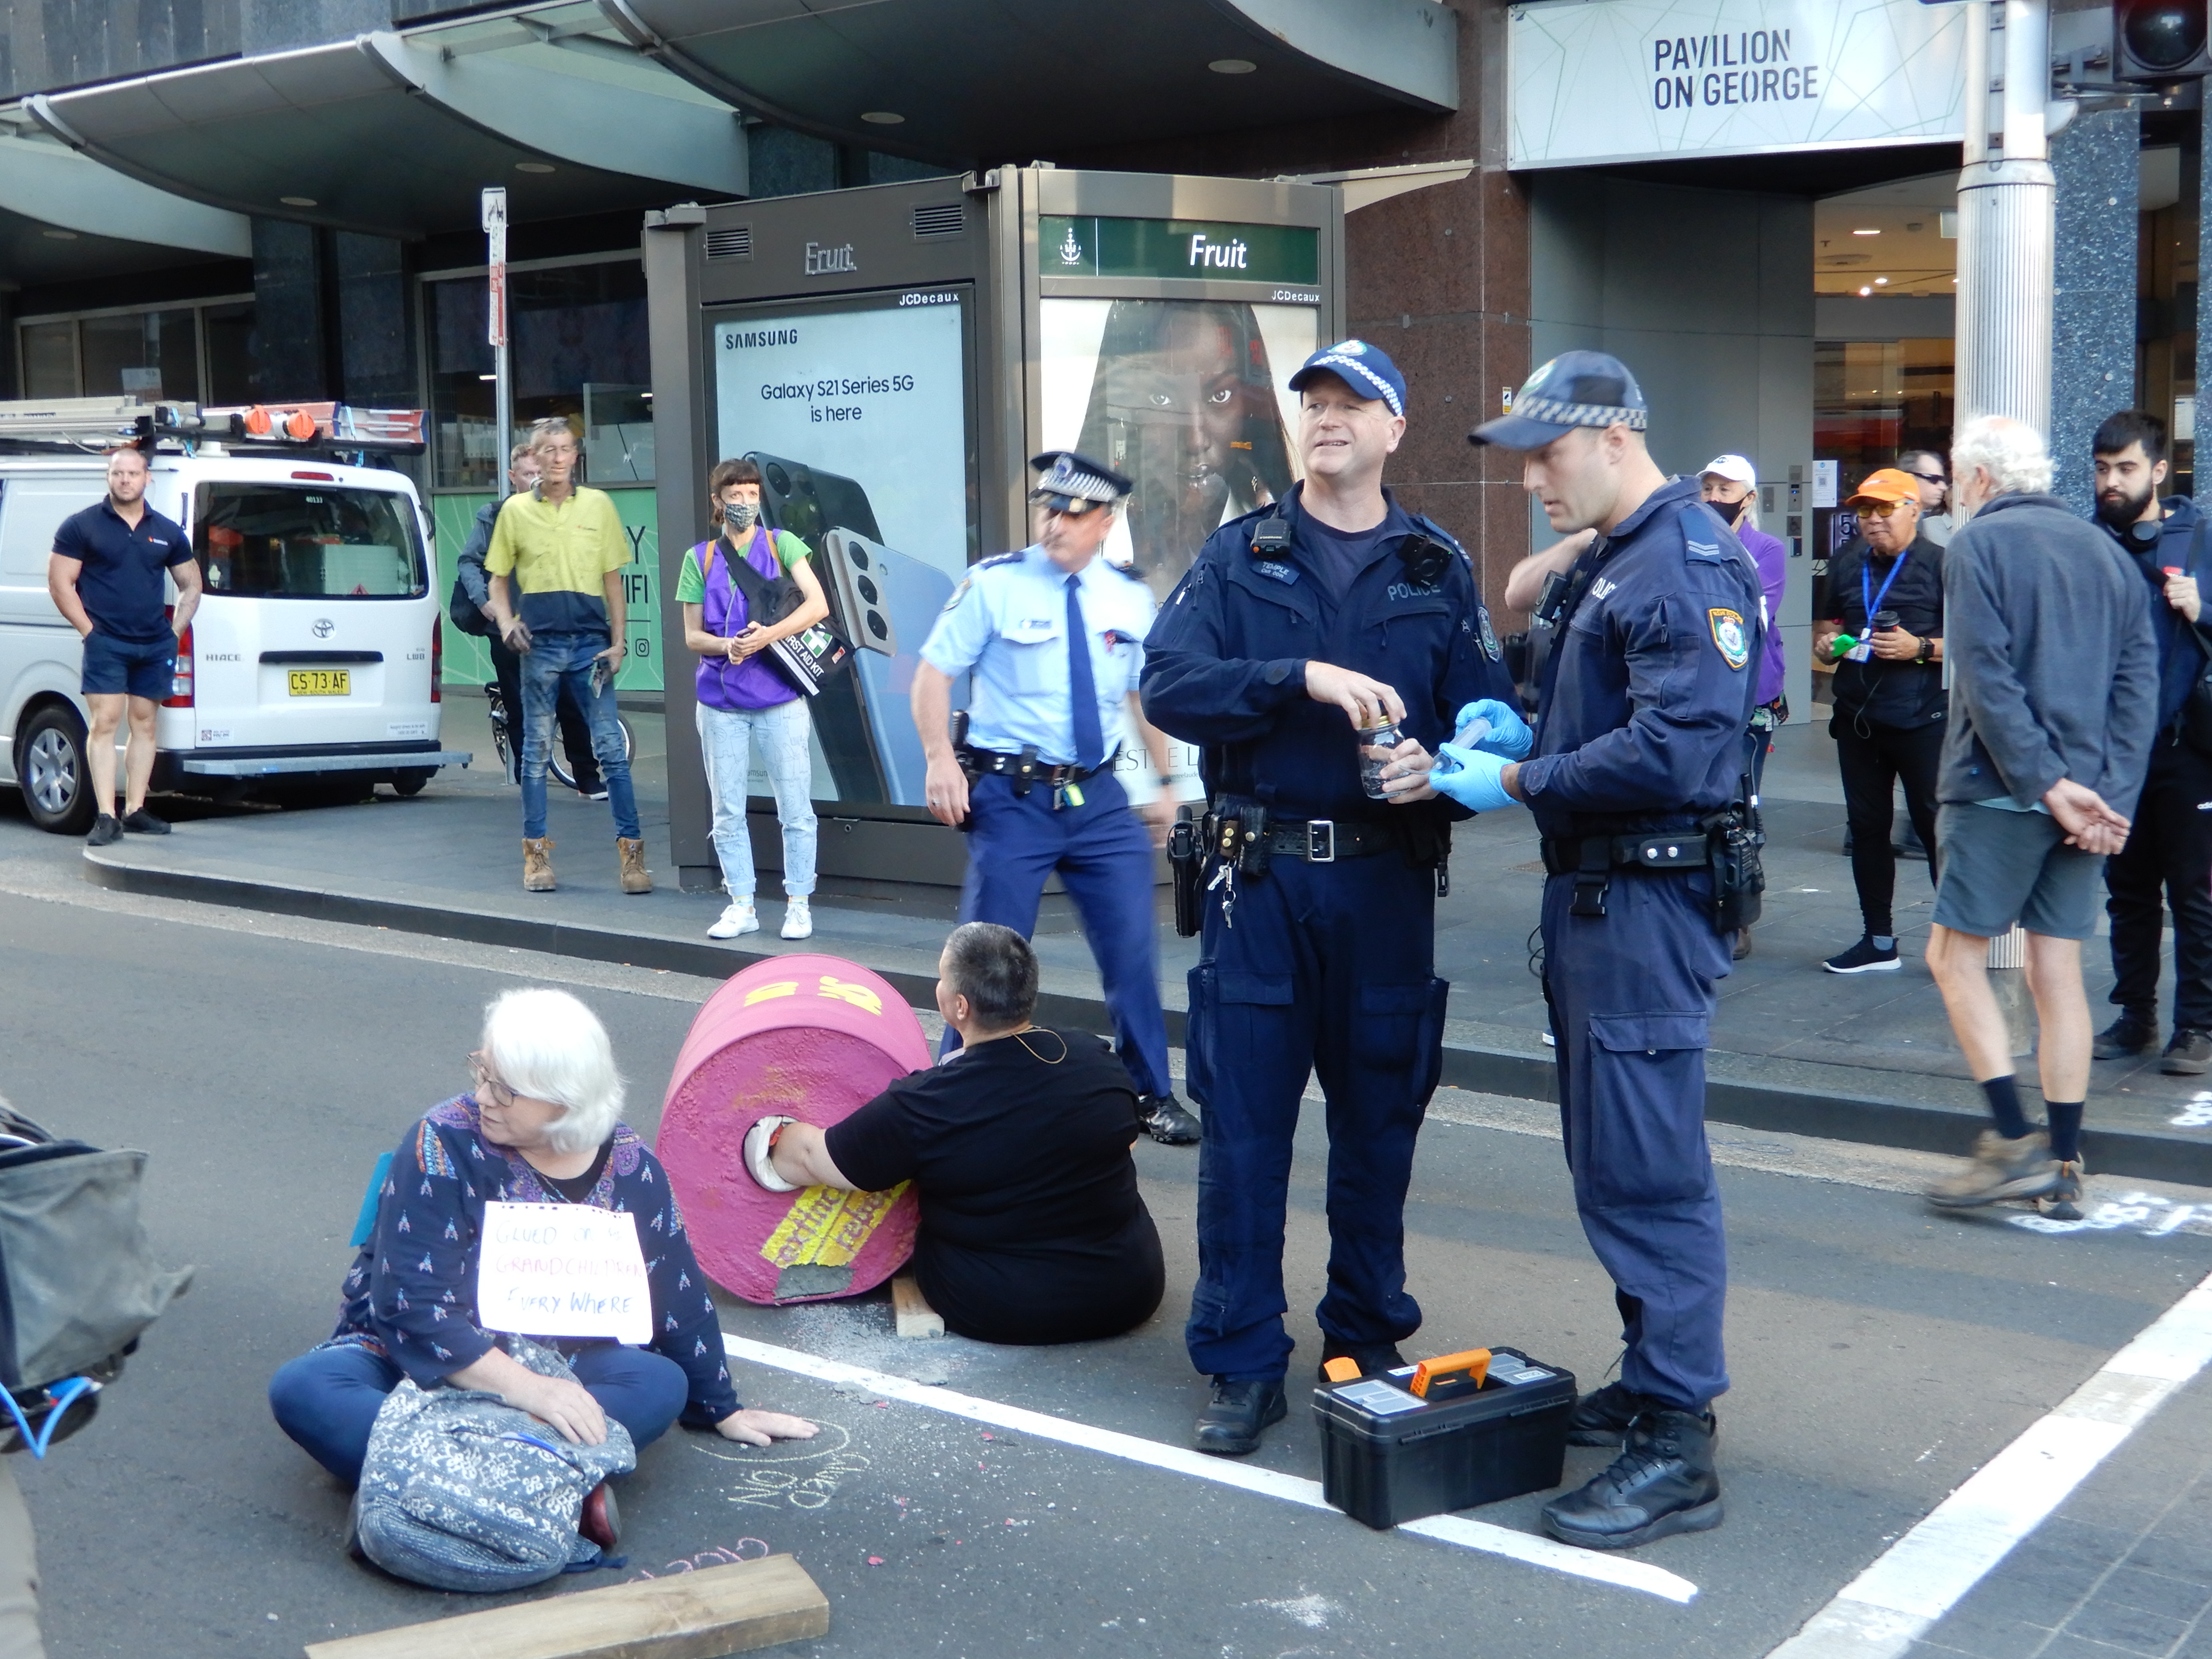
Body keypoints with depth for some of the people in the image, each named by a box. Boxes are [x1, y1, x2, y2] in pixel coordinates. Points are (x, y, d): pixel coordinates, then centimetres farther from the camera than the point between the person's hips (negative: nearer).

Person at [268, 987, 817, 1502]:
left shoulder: (628, 1166, -7)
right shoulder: (444, 1144, -18)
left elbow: (679, 1293, 5)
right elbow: (410, 1304, -24)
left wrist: (723, 1411, 10)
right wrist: (525, 1389, -34)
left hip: (544, 1367, 3)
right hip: (411, 1358, -2)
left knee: (662, 1384, -24)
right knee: (303, 1389, -32)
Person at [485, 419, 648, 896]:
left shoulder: (598, 505, 7)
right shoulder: (515, 510, 7)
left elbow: (613, 579, 9)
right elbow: (499, 579, 14)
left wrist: (618, 641, 1)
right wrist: (507, 625, -4)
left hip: (590, 642, 0)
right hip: (539, 643, 0)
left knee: (611, 747, -3)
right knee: (536, 750, 6)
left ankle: (631, 852, 1)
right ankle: (537, 854, 13)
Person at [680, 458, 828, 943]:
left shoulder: (781, 544, 3)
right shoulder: (701, 558, 8)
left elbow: (818, 604, -9)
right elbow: (692, 635, 7)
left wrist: (767, 636, -20)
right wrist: (730, 646, -14)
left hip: (780, 698, -2)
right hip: (720, 700, 3)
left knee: (795, 808, -1)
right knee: (728, 812, 6)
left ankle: (799, 904, 8)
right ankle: (741, 906, 14)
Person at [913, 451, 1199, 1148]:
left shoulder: (1130, 598, 6)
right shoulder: (994, 585, -6)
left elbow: (1146, 692, 16)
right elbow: (933, 672, -5)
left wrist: (1164, 782, 15)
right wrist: (941, 759, -17)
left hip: (1099, 797, 4)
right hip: (1012, 796, -3)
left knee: (1132, 947, 6)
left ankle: (1151, 1097, 23)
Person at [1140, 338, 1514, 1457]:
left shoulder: (1438, 570, 8)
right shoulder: (1237, 557, 4)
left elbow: (1492, 719, 5)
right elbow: (1168, 684, -10)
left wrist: (1440, 770, -16)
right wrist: (1303, 676, -22)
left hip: (1386, 882, 1)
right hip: (1260, 877, -1)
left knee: (1378, 1127, 10)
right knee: (1242, 1129, 1)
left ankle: (1367, 1343, 27)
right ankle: (1242, 1366, 12)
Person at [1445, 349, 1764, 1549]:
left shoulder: (1686, 564, -16)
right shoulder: (1606, 564, 18)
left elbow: (1678, 749, -25)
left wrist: (1519, 784, -18)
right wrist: (1521, 734, 5)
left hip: (1649, 900, -11)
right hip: (1594, 894, 11)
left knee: (1645, 1173, -8)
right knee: (1614, 1158, 17)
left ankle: (1677, 1451, -1)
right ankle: (1650, 1383, 30)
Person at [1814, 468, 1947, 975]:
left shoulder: (1941, 564, -4)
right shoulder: (1845, 565, 14)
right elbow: (1826, 624, 27)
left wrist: (1922, 648, -20)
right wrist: (1826, 643, 5)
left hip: (1921, 719, -6)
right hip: (1857, 718, 6)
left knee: (1936, 826, -5)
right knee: (1866, 827, 10)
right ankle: (1878, 941, 20)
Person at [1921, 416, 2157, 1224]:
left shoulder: (1978, 543, -4)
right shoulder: (2108, 553, 15)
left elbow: (1988, 678, -15)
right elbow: (2140, 683, 7)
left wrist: (2047, 784, -15)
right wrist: (2112, 798, -1)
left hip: (2001, 791, -6)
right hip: (2086, 801, 6)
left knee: (1955, 952, 2)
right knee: (2059, 973, 9)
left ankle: (2016, 1142, -6)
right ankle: (2062, 1170, 11)